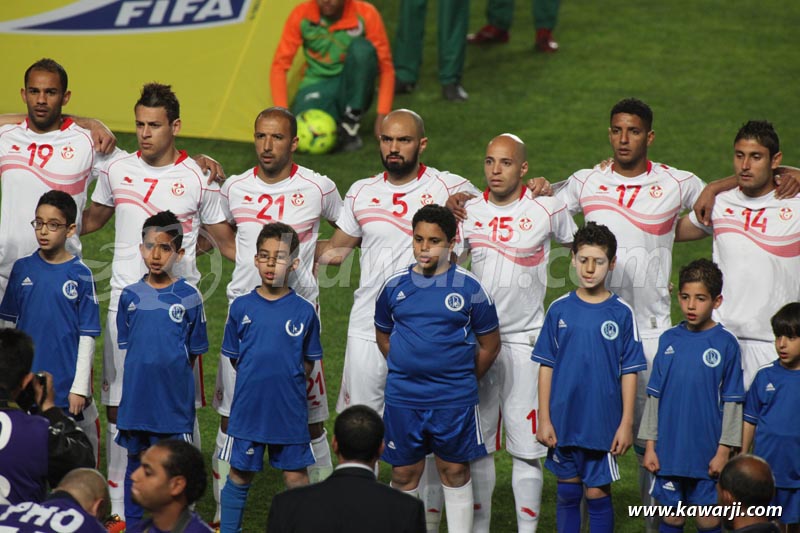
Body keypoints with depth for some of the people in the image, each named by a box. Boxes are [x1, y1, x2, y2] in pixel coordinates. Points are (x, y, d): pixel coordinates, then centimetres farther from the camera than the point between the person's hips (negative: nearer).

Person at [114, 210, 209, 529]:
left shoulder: (189, 297, -4)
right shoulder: (130, 296, 3)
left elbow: (194, 353, 2)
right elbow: (126, 347, 11)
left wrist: (174, 379, 0)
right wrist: (142, 378, 5)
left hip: (173, 398, -2)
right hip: (136, 394, 3)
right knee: (136, 464, 12)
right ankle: (133, 525, 21)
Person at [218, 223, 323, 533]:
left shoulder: (304, 311, -4)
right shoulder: (241, 307, -2)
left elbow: (309, 363, 6)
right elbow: (234, 358, 9)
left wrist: (287, 380, 1)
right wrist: (256, 379, 5)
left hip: (290, 411, -1)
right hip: (248, 410, 1)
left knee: (296, 478, 6)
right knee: (240, 476, 11)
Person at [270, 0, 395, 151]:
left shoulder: (365, 15, -13)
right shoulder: (301, 15, -11)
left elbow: (385, 67, -9)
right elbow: (279, 66, -9)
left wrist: (382, 116, -19)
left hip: (352, 91, 1)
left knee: (363, 48, -32)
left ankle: (350, 123, -19)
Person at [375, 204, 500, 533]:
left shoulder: (469, 288, -4)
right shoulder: (394, 286, 2)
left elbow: (490, 345, 4)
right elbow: (383, 337, 15)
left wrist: (463, 381, 6)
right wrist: (407, 371, 9)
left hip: (454, 400, -2)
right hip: (402, 399, 2)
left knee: (455, 470, 8)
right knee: (404, 474, 7)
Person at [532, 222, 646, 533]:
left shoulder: (621, 313, -3)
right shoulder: (559, 309, 1)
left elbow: (629, 373, -1)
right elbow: (546, 367, 4)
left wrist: (626, 424, -5)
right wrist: (544, 419, 0)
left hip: (603, 423, -2)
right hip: (563, 421, 2)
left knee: (598, 494, 3)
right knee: (568, 494, 10)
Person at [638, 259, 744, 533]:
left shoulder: (725, 343, -5)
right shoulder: (669, 340, 5)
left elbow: (732, 402, -3)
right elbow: (654, 396, 9)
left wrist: (724, 450, -6)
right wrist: (650, 445, 5)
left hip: (707, 453, -3)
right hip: (669, 450, 3)